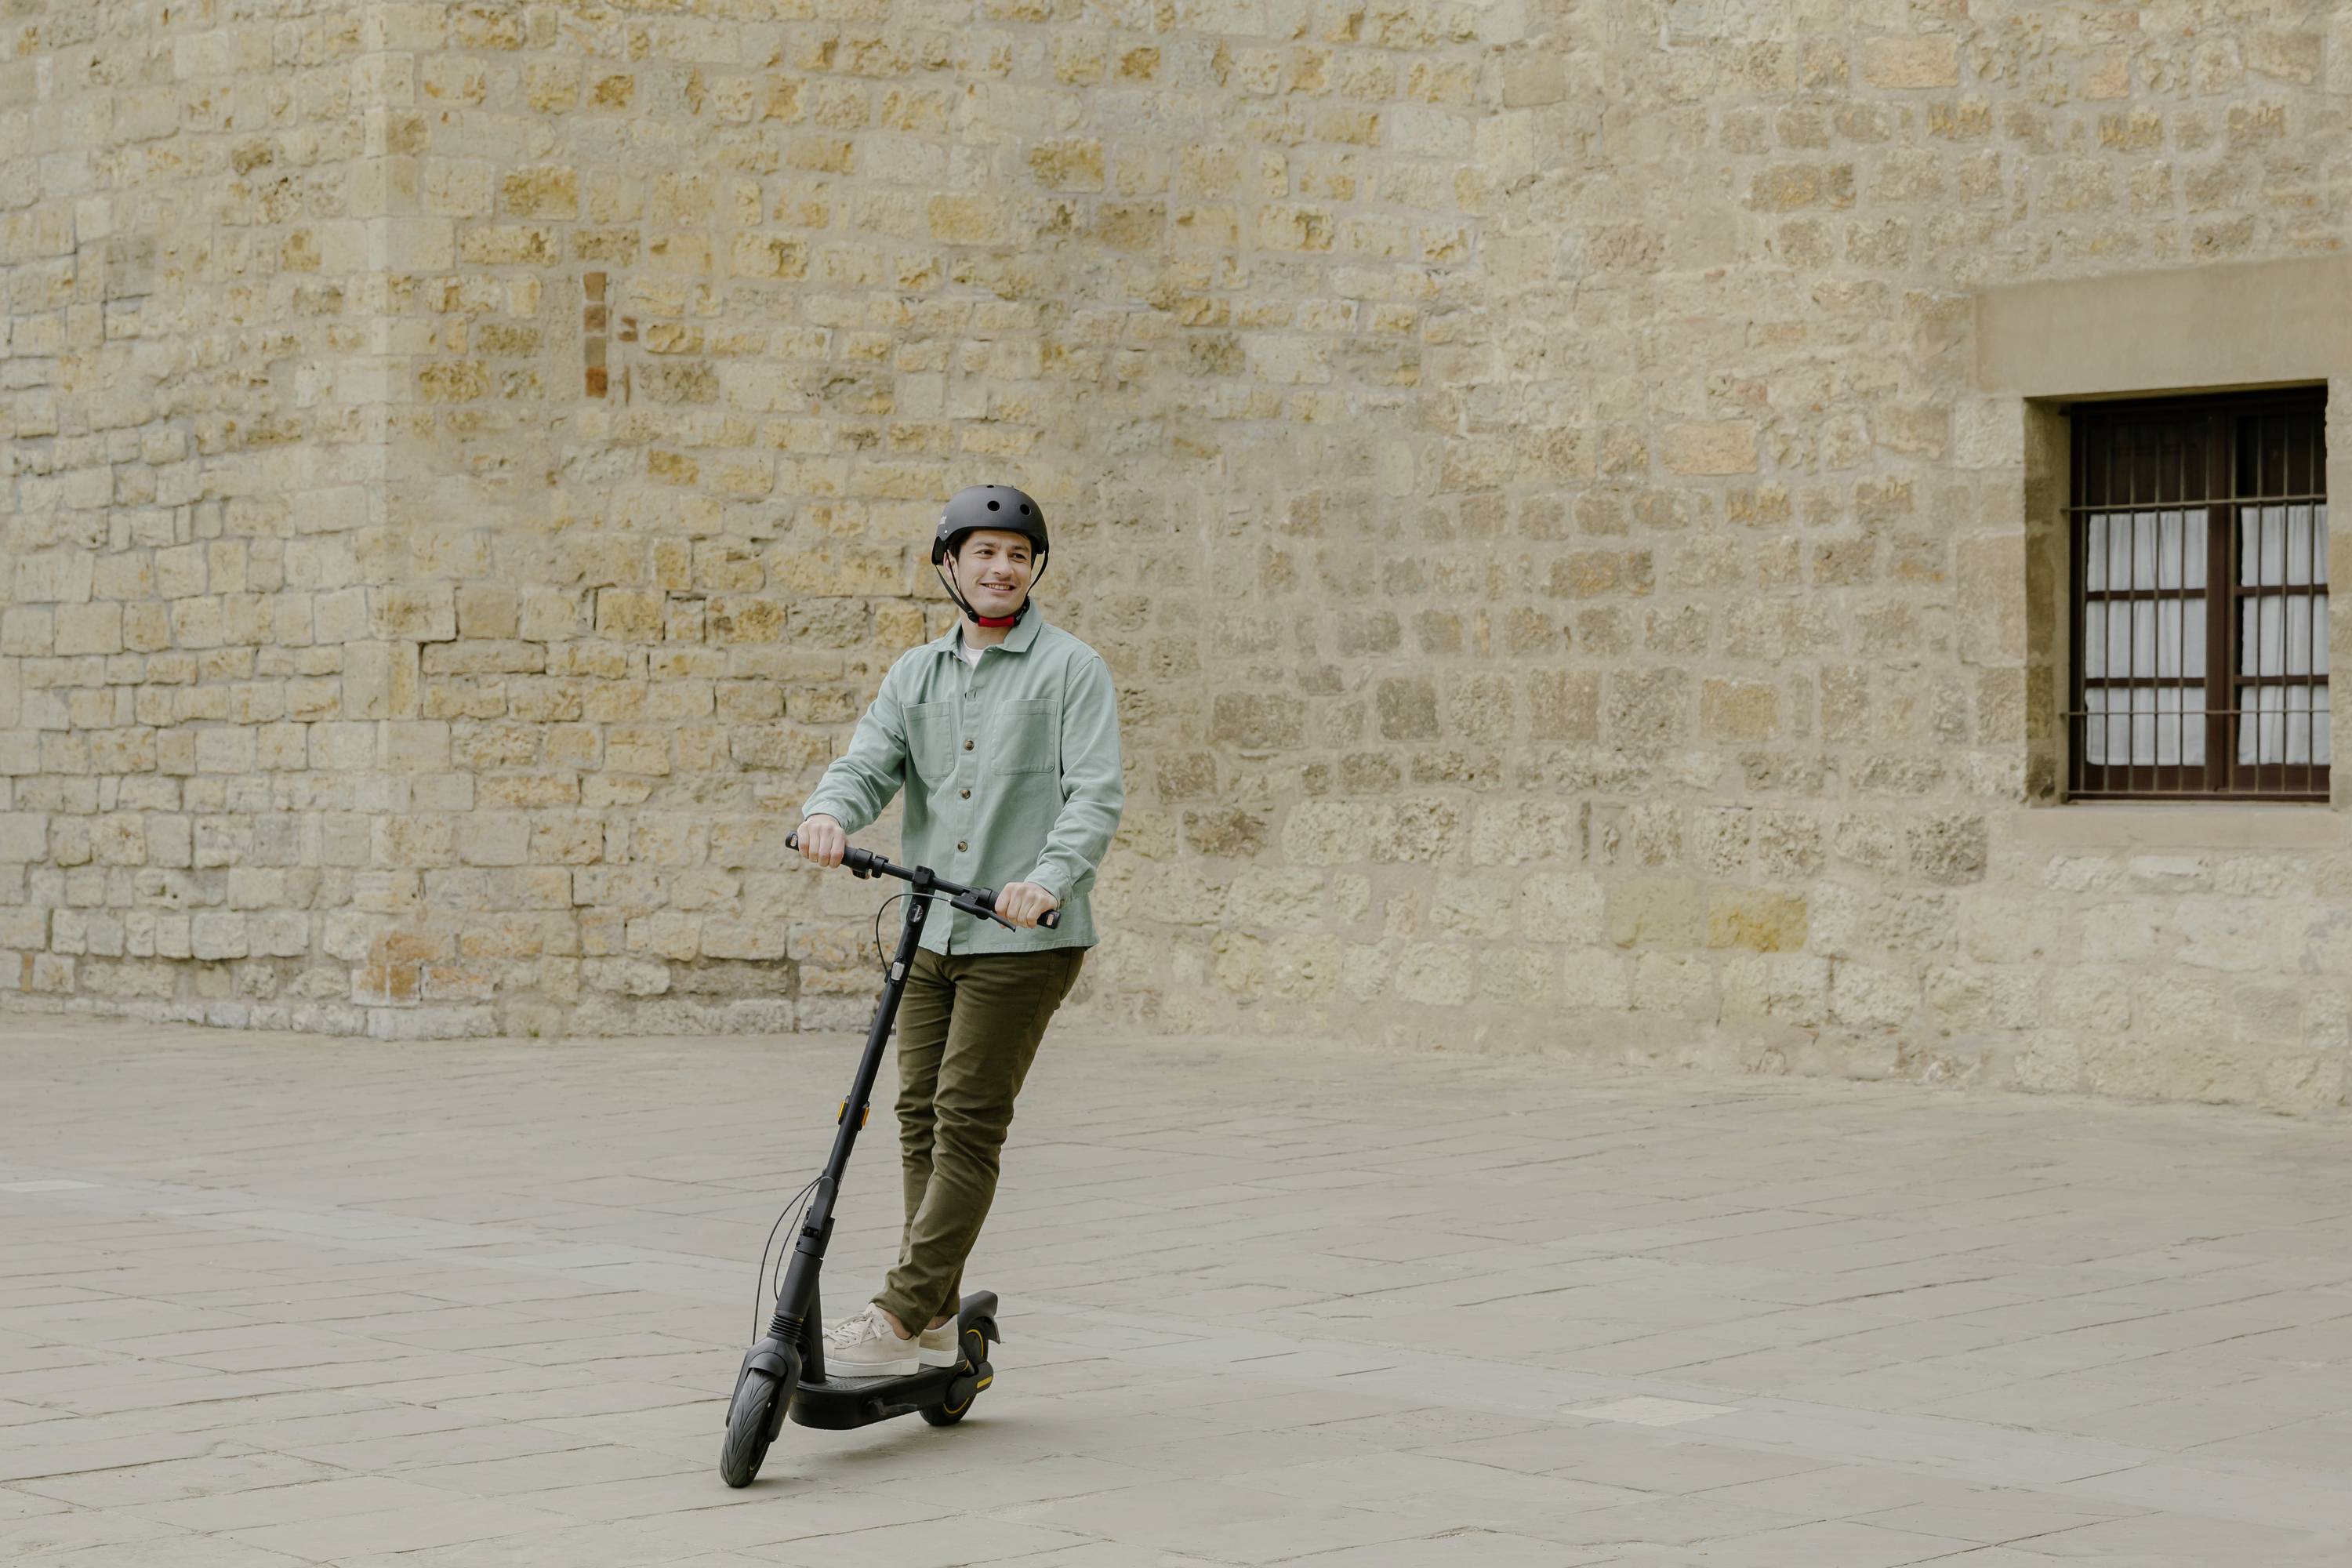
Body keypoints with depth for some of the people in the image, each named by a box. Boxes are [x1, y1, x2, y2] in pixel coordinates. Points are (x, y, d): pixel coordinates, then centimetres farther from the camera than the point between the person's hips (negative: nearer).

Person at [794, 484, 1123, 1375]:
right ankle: (939, 1318, 17)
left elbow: (1096, 794, -10)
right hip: (931, 934, 6)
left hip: (1023, 939, -6)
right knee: (920, 1115, 7)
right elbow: (870, 763, 4)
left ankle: (900, 1319, -12)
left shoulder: (1071, 669, -1)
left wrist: (1049, 877, -28)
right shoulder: (916, 675, 16)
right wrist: (830, 811, -20)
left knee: (967, 1121, -10)